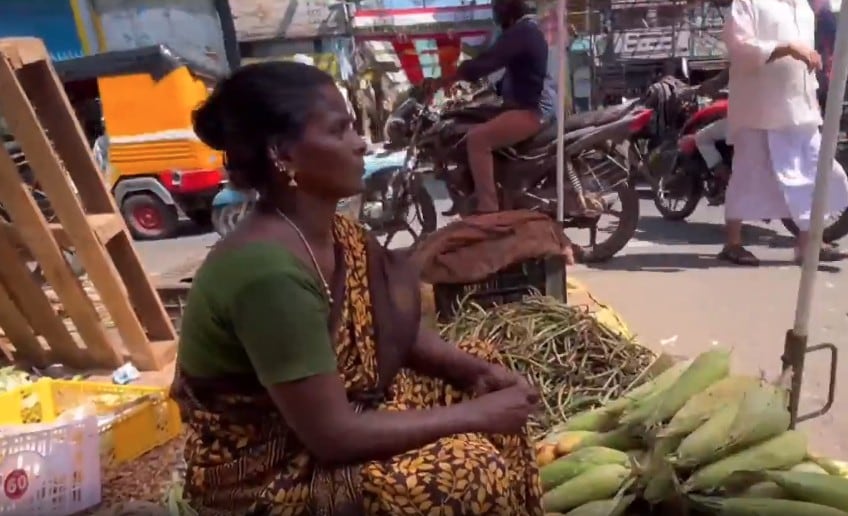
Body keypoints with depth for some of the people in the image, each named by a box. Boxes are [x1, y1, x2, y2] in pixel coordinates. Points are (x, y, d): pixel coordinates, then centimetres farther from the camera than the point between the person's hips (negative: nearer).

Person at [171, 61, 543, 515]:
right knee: (472, 470, -21)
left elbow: (397, 326, 7)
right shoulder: (269, 271, -32)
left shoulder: (332, 232, -6)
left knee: (480, 365, 9)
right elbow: (333, 435, -28)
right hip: (265, 476, -8)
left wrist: (477, 372, -8)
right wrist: (476, 415, -20)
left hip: (333, 408, 9)